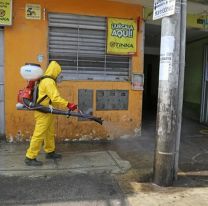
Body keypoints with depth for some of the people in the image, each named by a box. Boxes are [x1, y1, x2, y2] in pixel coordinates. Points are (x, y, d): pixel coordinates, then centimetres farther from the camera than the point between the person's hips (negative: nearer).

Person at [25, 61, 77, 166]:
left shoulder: (44, 80, 13)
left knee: (50, 133, 19)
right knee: (39, 134, -4)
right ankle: (30, 157, 5)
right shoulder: (49, 82, -19)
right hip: (44, 113, -10)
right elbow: (55, 98, -26)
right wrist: (68, 105, -26)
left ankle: (50, 152, 32)